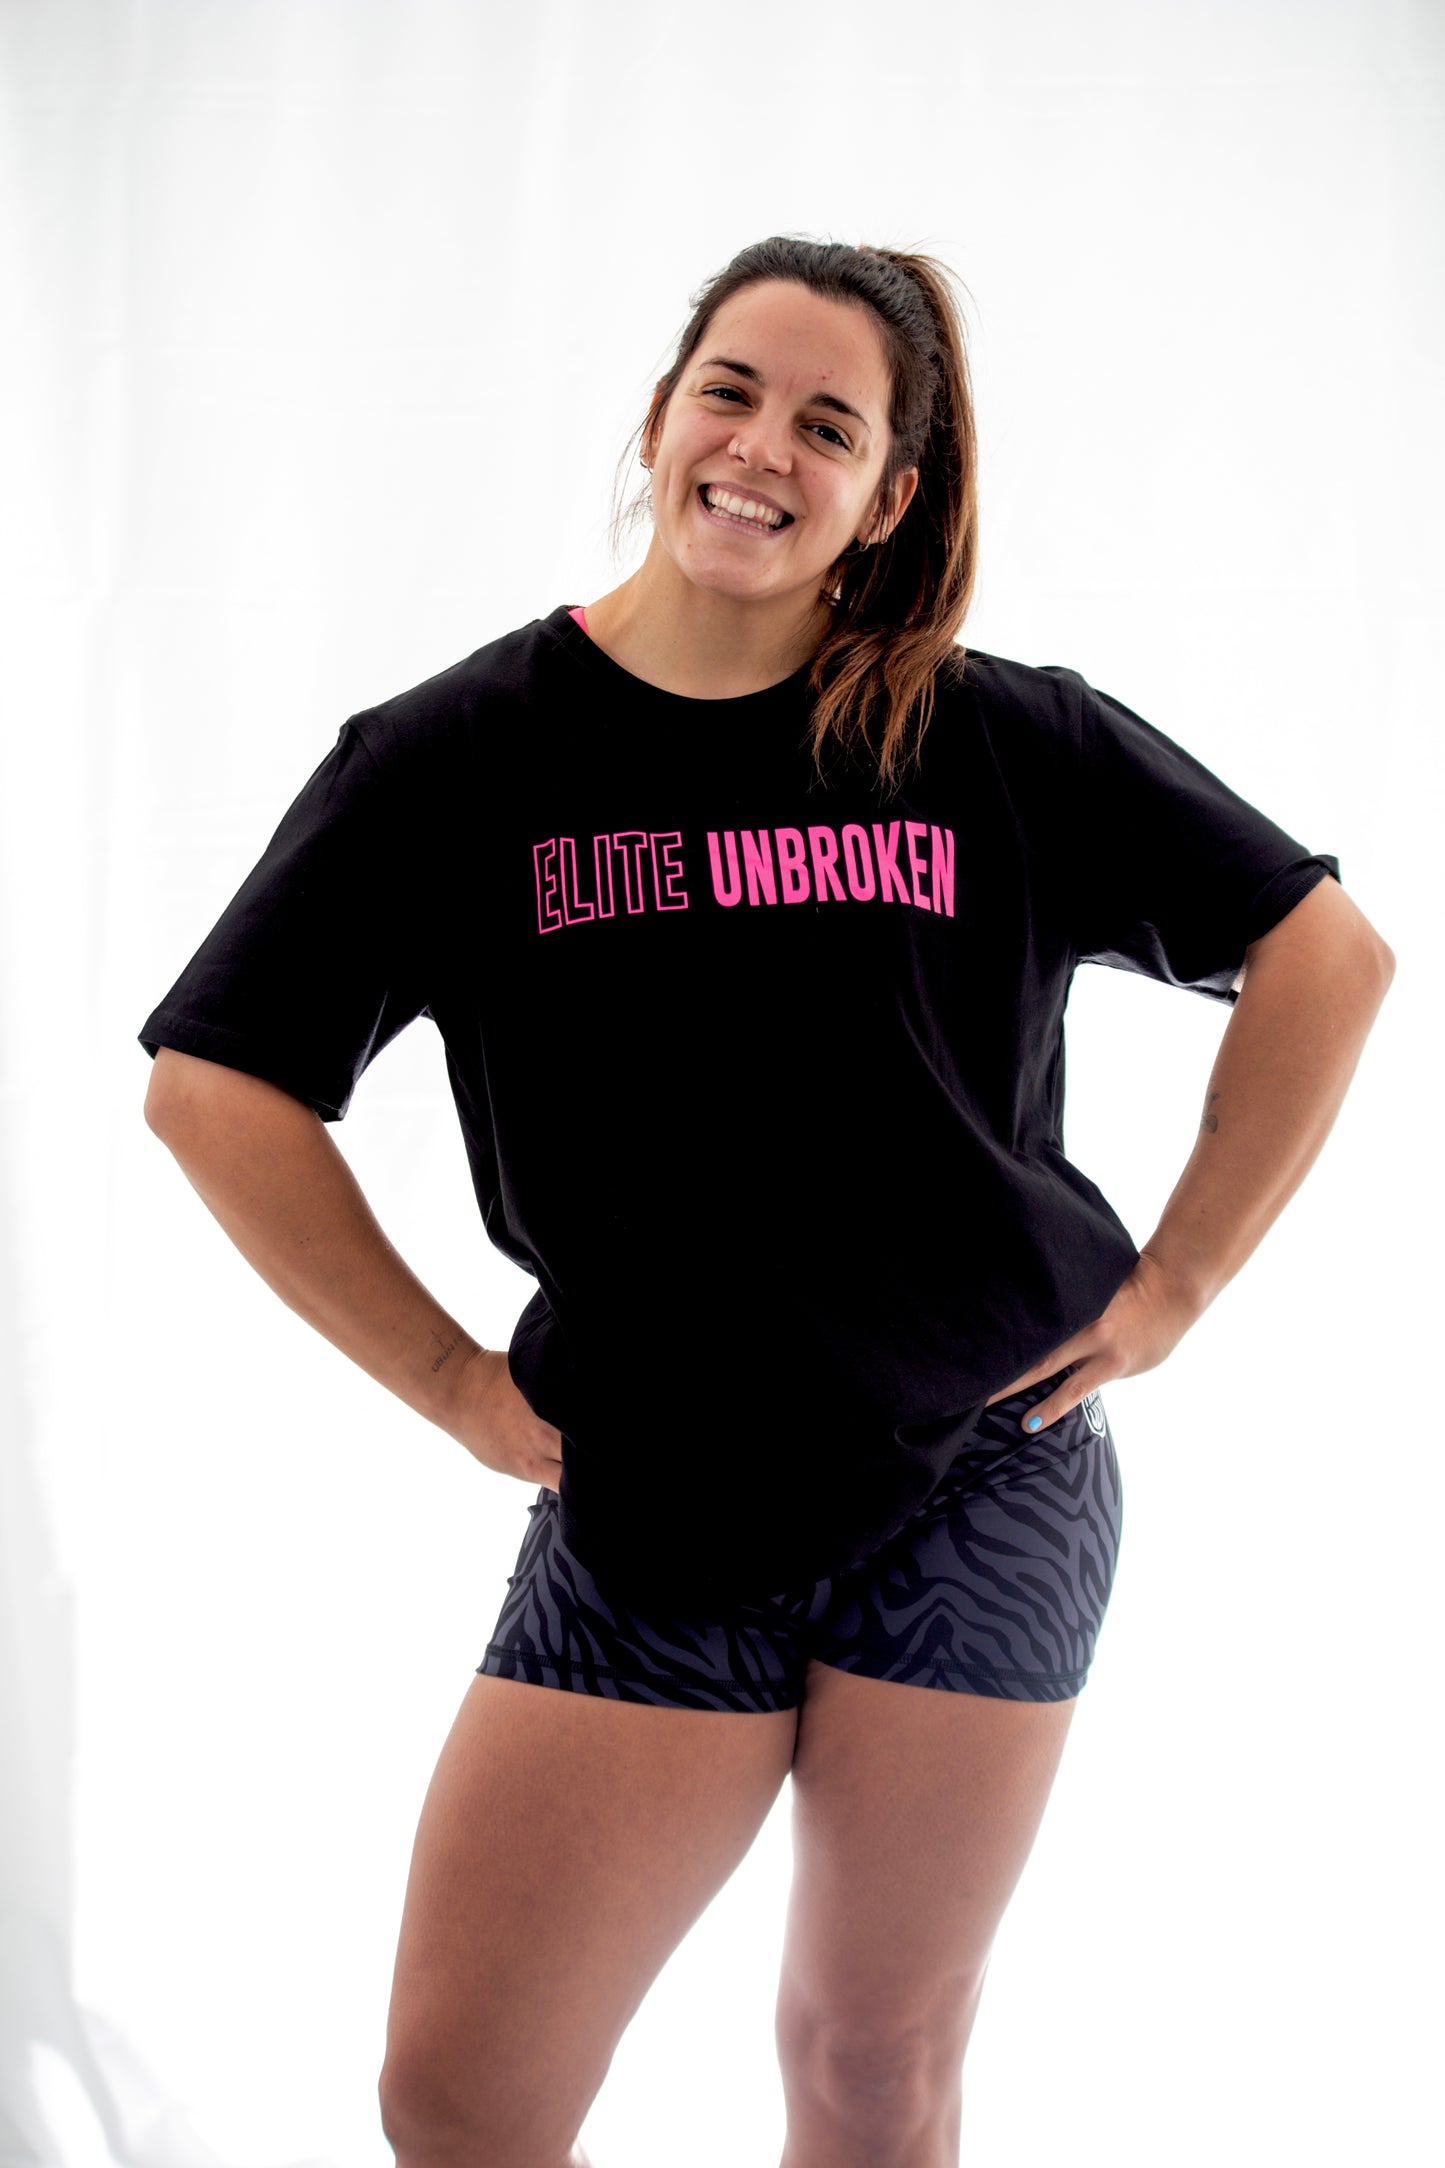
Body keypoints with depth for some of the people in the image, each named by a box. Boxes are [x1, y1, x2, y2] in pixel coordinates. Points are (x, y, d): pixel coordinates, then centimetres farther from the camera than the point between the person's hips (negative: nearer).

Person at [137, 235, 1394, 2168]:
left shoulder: (1007, 743, -3)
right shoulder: (462, 753, -3)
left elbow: (1325, 953, 6)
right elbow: (216, 1087, -2)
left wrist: (1172, 1288, 1)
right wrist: (453, 1383, -3)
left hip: (978, 1493, 0)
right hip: (644, 1519, 0)